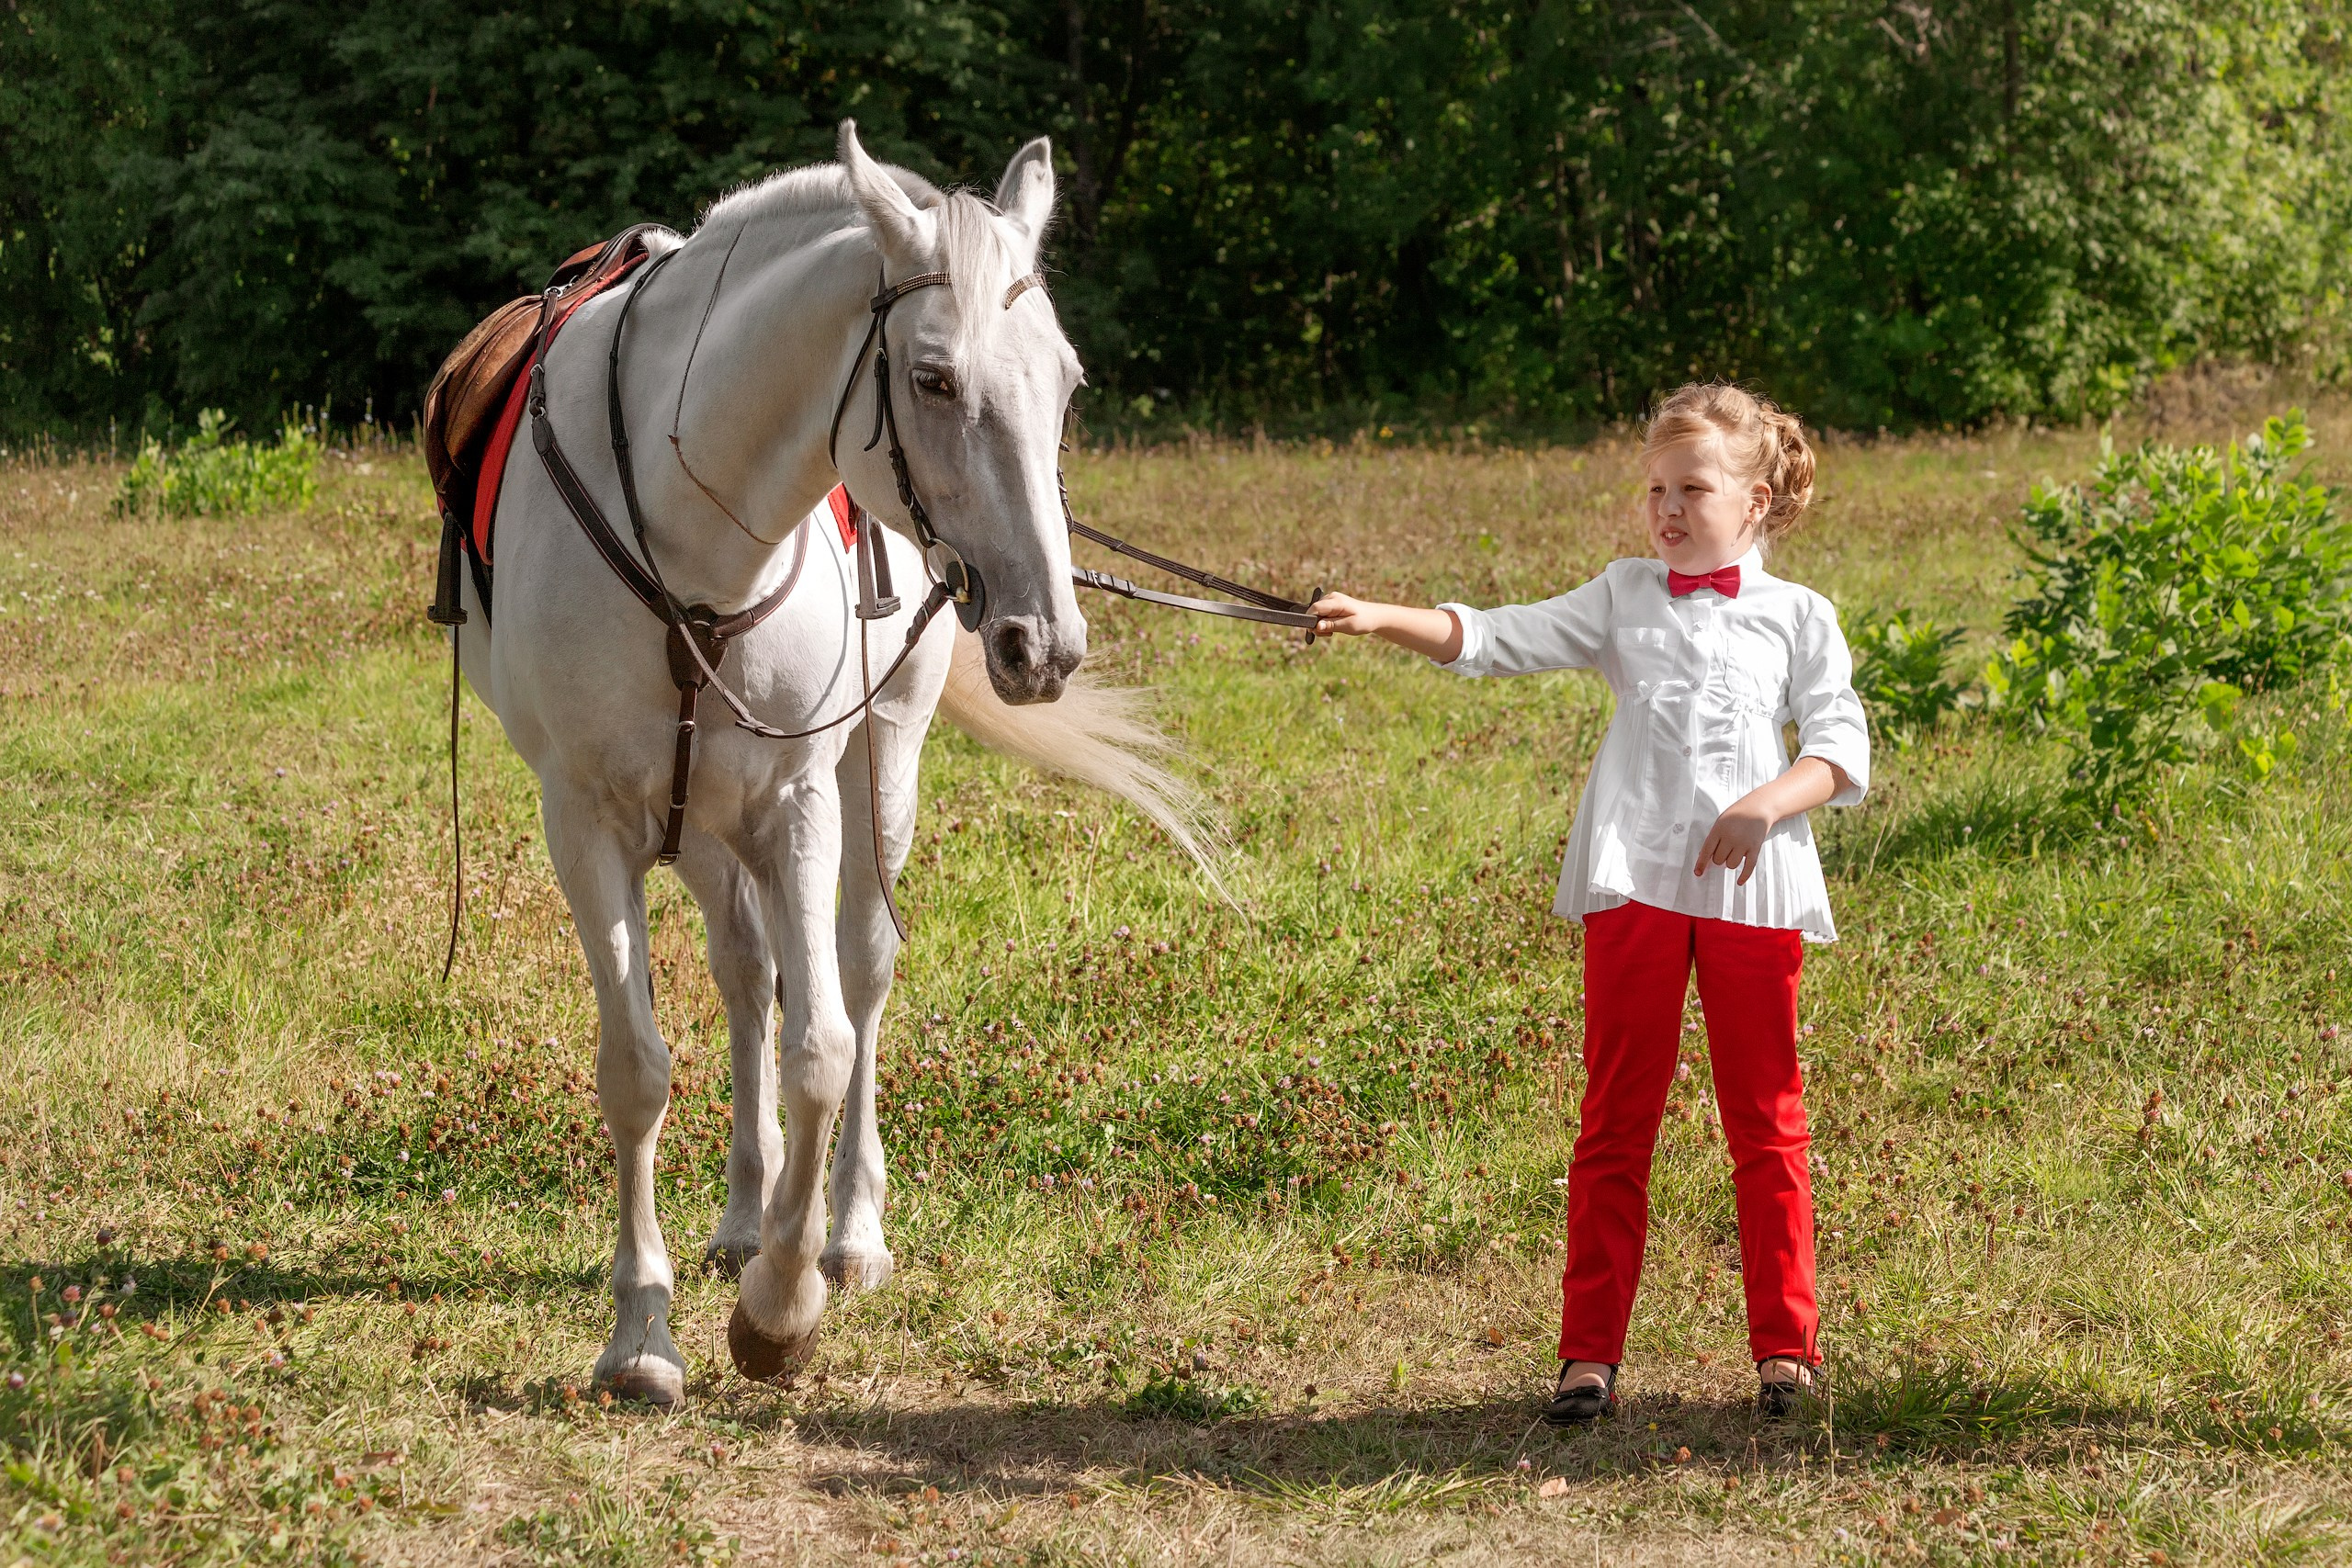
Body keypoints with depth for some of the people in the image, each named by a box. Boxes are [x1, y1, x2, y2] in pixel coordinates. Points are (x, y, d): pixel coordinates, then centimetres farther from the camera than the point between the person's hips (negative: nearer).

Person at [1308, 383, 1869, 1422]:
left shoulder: (1797, 616, 9)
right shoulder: (1624, 598, 13)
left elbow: (1842, 747, 3)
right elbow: (1494, 638, 4)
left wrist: (1769, 803, -15)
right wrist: (1380, 620, -10)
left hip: (1751, 886, -1)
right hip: (1633, 881, 1)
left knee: (1766, 1123, 5)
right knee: (1615, 1122, 3)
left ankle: (1786, 1346, 15)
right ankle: (1589, 1354, 6)